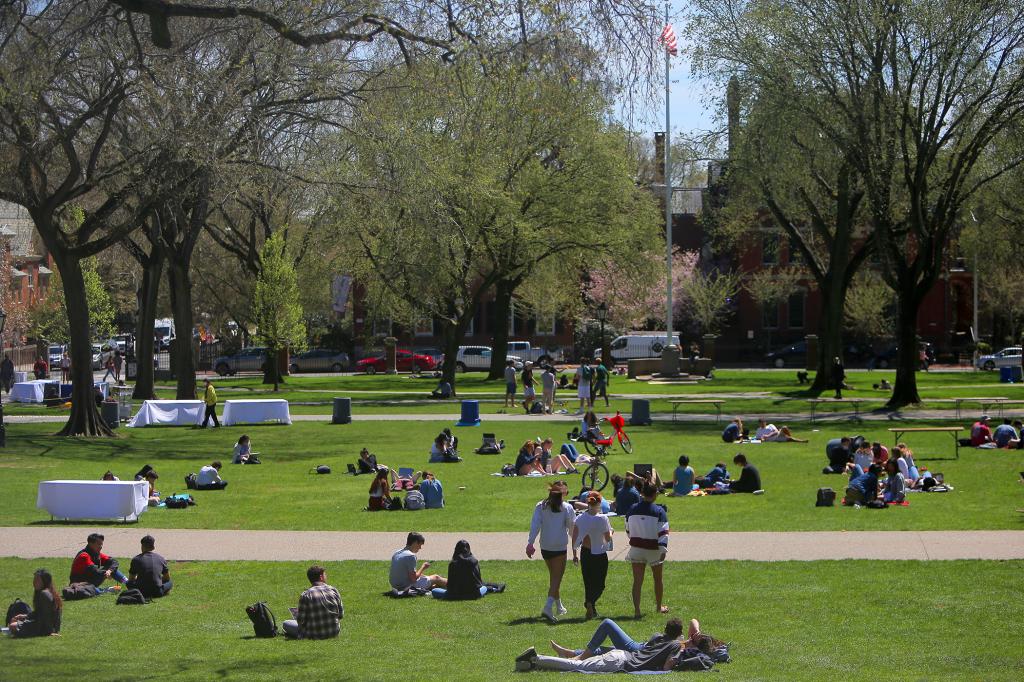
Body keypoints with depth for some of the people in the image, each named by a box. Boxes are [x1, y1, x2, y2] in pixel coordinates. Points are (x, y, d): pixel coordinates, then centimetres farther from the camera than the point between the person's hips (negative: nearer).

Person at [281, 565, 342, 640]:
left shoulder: (306, 595, -15)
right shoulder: (333, 591, -5)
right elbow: (341, 615, 1)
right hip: (334, 633, 2)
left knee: (286, 624, 12)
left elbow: (300, 620, -12)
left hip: (314, 635, -2)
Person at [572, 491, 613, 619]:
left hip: (585, 553, 4)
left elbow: (574, 538, -2)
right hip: (600, 555, -4)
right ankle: (590, 602, -21)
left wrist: (574, 553, 9)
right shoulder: (602, 518, -17)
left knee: (588, 583, 17)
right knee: (599, 584, 6)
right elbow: (608, 539, -12)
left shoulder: (580, 518, -5)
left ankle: (592, 610, 21)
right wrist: (610, 532, 10)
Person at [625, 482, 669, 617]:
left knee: (637, 581, 3)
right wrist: (663, 550, -17)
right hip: (654, 550, -2)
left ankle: (636, 609, -7)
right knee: (658, 579, 17)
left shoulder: (633, 509, -1)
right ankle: (660, 607, 32)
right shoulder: (659, 511, -12)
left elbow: (628, 530, 11)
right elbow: (663, 532, -18)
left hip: (636, 549, 2)